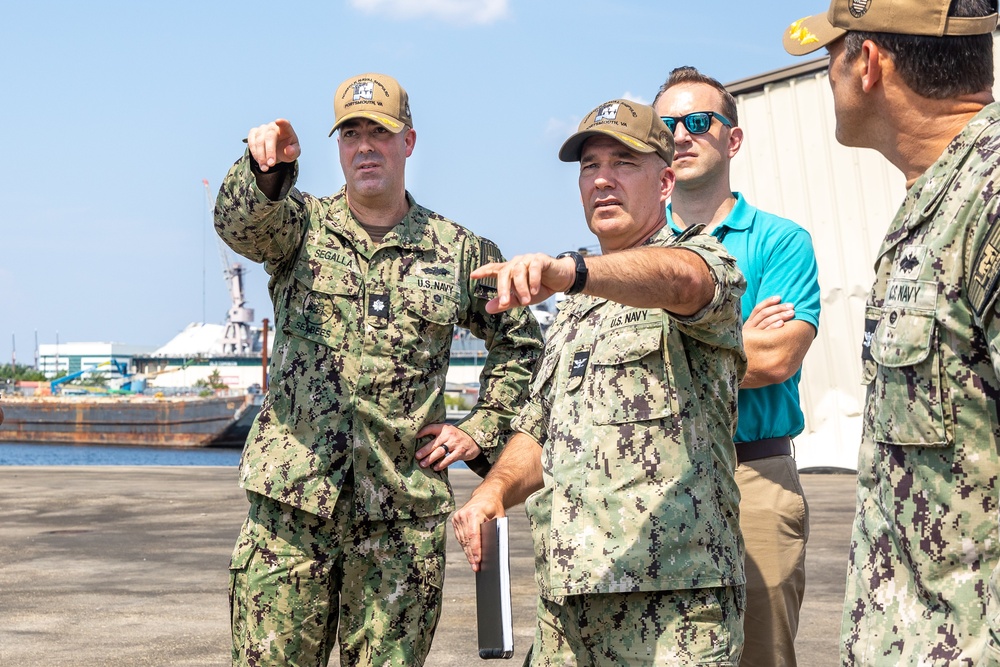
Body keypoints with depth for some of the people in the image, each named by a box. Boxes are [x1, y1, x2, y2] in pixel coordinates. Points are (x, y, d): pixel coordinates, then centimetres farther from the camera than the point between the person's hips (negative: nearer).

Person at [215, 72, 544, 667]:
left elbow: (520, 341, 20)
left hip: (404, 514, 1)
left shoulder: (459, 250, 9)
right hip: (293, 501, 0)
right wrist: (264, 169, -39)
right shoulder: (301, 226, 6)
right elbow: (239, 222, -17)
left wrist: (482, 431, 9)